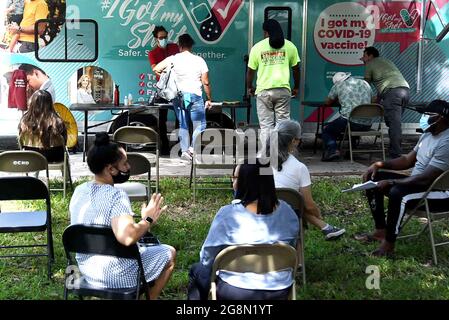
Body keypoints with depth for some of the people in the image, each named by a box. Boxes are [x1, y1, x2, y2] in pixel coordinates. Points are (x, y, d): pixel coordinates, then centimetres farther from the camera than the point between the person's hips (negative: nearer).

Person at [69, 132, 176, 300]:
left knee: (140, 247, 32)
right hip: (115, 275, -7)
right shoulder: (116, 196, -26)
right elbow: (127, 237, -40)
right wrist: (148, 220, -22)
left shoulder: (79, 191, -2)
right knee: (169, 254, 14)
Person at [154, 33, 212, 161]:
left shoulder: (173, 59, 0)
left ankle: (185, 150, 5)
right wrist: (209, 99, 8)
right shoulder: (199, 60, 0)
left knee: (183, 125, 11)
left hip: (178, 95, 2)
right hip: (195, 95, -2)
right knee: (200, 125, 4)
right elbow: (206, 82, 0)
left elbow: (156, 69, -2)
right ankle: (193, 148, -10)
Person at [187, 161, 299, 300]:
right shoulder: (286, 211, -7)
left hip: (235, 291, -4)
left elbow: (207, 258, -11)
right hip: (280, 289, 4)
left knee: (197, 270, 25)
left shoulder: (228, 214, -20)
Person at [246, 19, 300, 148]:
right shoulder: (289, 46, 5)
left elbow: (251, 70, 6)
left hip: (264, 90, -1)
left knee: (266, 125, 4)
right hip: (283, 89, 1)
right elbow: (296, 68, 9)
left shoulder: (257, 47, 2)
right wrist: (296, 87, 22)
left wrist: (249, 87, 21)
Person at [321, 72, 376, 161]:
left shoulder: (338, 85, 6)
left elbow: (327, 103, 17)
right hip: (367, 125, 5)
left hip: (349, 121, -5)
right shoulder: (365, 83, 17)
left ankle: (332, 150, -9)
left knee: (326, 130, 16)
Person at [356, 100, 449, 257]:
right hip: (418, 183, 10)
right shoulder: (428, 134, 7)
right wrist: (380, 164, 1)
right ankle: (380, 231, 7)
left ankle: (389, 243, -22)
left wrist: (390, 182, -25)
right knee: (373, 179, 5)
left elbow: (426, 179, -29)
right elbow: (408, 160, 15)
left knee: (397, 193, -36)